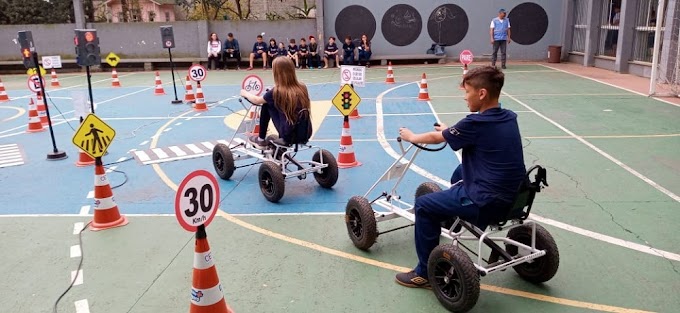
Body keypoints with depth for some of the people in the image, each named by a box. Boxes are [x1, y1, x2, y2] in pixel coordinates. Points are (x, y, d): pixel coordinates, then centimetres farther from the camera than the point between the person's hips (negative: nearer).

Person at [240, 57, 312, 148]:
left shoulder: (277, 92, -11)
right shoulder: (302, 88, 1)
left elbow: (256, 100, 9)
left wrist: (245, 93, 31)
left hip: (289, 136, -4)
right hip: (306, 135, 5)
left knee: (267, 103, 11)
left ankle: (261, 140, 24)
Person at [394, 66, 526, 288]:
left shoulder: (476, 123, -18)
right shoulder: (509, 118, 4)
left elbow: (436, 138, -2)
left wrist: (411, 136, 17)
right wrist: (450, 130, 37)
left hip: (487, 203, -8)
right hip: (512, 198, 9)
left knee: (423, 205, 3)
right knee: (461, 172, 31)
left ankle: (426, 273, 11)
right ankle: (452, 218, 51)